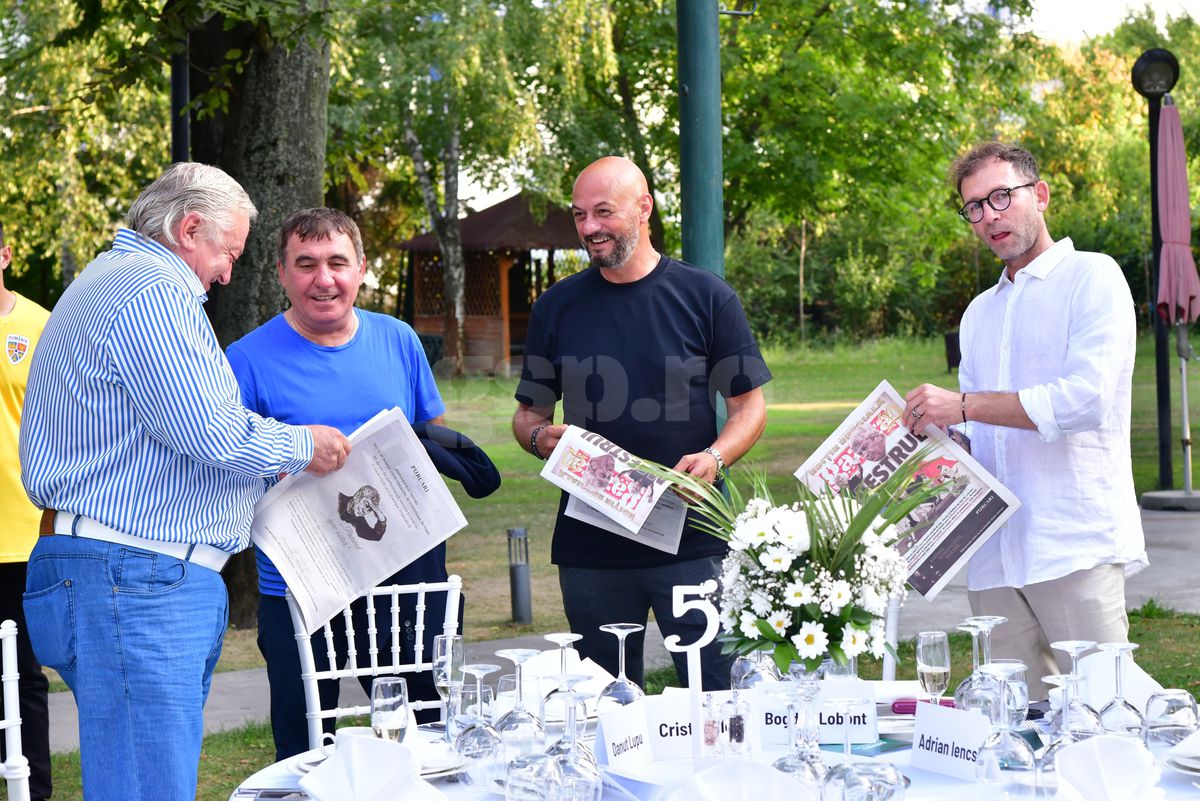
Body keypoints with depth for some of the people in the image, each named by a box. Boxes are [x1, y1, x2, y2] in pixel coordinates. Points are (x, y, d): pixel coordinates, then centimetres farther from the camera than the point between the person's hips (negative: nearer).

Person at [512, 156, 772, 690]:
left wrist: (714, 457, -16)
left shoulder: (705, 297, 1)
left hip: (693, 542, -2)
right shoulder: (557, 307, 9)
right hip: (589, 546, 3)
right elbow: (528, 413, 15)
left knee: (717, 696, -2)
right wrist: (540, 437, -8)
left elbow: (749, 407, 4)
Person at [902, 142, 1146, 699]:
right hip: (995, 549, 6)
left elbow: (1087, 398, -14)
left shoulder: (1091, 277, 0)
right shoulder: (980, 313, 23)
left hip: (1079, 544, -6)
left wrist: (964, 405, -14)